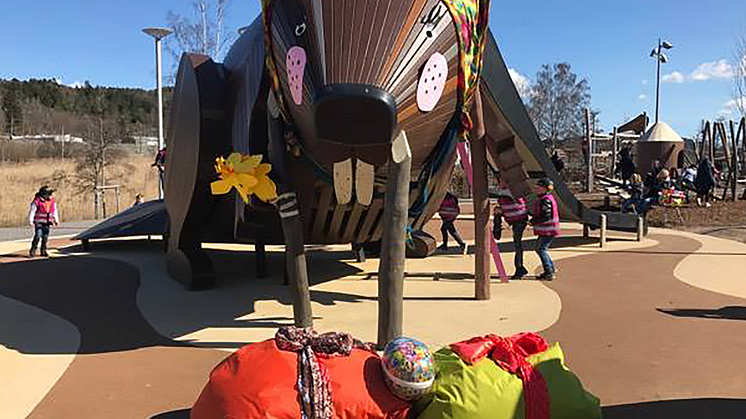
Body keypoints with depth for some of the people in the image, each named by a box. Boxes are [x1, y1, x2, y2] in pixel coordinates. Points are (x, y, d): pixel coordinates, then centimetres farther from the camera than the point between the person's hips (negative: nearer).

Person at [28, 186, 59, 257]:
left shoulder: (52, 201, 4)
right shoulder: (37, 201, -12)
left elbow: (54, 211, 13)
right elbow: (32, 211, -10)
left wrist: (56, 220, 15)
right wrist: (30, 221, -14)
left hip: (47, 223, 5)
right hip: (38, 222, -5)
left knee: (45, 237, 7)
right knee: (38, 236, -12)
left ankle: (43, 251, 17)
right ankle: (32, 251, -3)